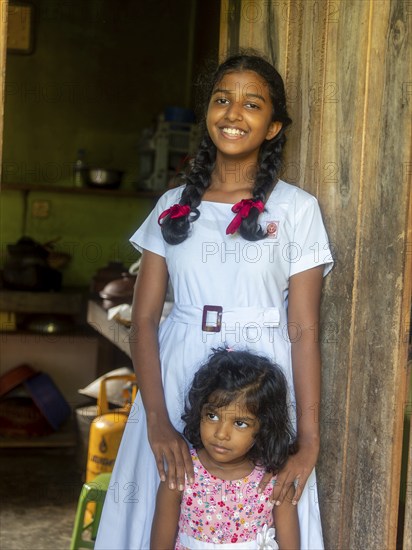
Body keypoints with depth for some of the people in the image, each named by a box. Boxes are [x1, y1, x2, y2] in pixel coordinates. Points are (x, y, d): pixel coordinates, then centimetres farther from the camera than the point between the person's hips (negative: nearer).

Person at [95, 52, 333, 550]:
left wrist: (309, 442, -10)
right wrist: (157, 421, -11)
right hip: (175, 379, 2)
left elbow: (304, 331, -4)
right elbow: (144, 318, 1)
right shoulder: (173, 205, 6)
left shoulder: (296, 209, -1)